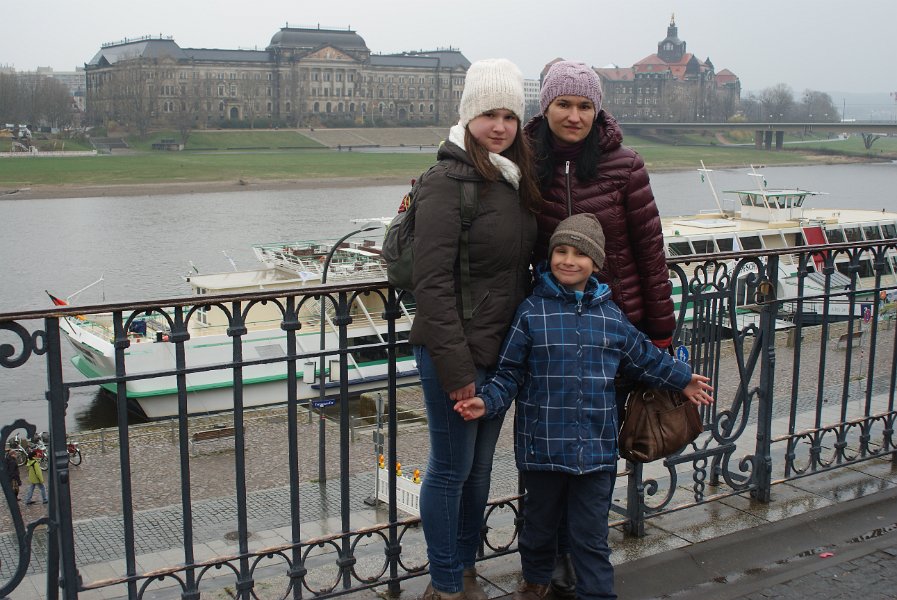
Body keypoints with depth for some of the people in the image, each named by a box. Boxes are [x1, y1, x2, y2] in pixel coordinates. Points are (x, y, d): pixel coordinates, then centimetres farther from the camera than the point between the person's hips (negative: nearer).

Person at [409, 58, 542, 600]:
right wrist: (456, 369, -20)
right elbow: (433, 282, -19)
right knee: (452, 469, 4)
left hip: (501, 350, 8)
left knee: (480, 466, 18)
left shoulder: (516, 182, 9)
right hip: (454, 352, -8)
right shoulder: (448, 181, -15)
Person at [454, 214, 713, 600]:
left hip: (596, 448, 1)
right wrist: (487, 402, -16)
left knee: (591, 535, 7)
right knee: (540, 522, 19)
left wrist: (681, 379, 24)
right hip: (543, 446, -1)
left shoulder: (610, 314, 3)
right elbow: (510, 373, -3)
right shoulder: (532, 311, -6)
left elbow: (642, 355, 19)